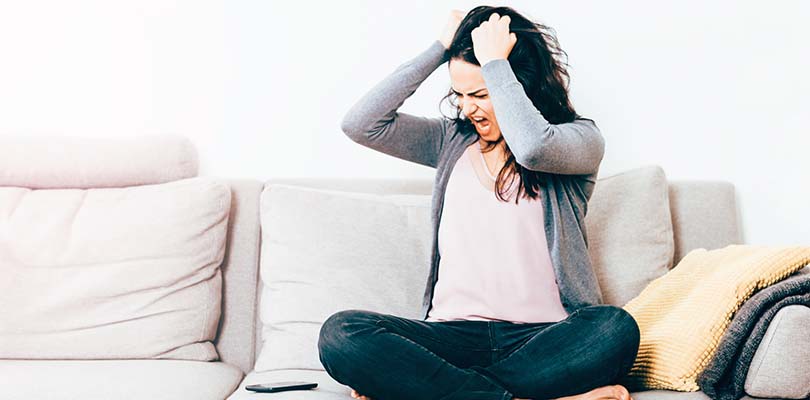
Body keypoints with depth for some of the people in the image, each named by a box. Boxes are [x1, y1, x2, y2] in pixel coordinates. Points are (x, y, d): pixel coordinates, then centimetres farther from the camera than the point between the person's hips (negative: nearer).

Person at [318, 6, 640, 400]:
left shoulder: (579, 139, 4)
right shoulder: (452, 140, 15)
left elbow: (534, 148, -21)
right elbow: (360, 124, 2)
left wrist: (494, 61, -8)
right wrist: (439, 49, 5)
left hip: (542, 338, -1)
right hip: (454, 334, 2)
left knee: (616, 329, -36)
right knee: (340, 334, -24)